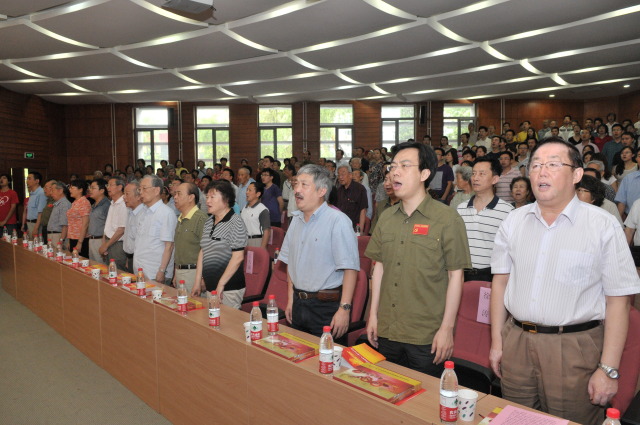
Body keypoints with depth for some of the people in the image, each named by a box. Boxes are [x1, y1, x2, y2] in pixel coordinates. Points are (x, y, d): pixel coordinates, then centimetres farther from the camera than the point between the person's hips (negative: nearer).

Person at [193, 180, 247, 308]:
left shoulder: (235, 221, -11)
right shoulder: (209, 222, 12)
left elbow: (238, 257, -16)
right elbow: (202, 252, 16)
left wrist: (221, 284, -15)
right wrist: (197, 282, 12)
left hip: (229, 289, -7)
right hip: (209, 286, 7)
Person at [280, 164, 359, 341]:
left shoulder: (338, 221, -14)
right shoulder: (296, 220, 9)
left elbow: (350, 268, -18)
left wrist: (344, 309, -20)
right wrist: (291, 300, 15)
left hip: (327, 307, -7)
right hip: (299, 304, 7)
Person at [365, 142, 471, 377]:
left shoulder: (447, 219, -9)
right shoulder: (386, 217, 6)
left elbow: (455, 276, -8)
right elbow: (379, 267, 11)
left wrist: (447, 328, -10)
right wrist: (373, 315, 9)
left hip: (426, 337, -5)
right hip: (387, 332, 5)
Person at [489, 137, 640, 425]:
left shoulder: (603, 226, -7)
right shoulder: (513, 222, 4)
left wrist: (608, 369, -10)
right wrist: (496, 342, 7)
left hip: (574, 348, -3)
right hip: (516, 342, 4)